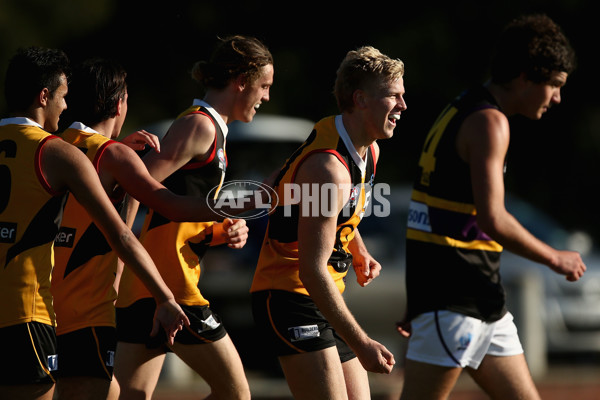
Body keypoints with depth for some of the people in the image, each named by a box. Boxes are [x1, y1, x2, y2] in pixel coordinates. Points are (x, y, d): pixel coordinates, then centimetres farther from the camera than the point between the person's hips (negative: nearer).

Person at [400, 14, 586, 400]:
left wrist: (420, 300, 23)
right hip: (452, 298, -11)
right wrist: (555, 258, -10)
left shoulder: (464, 113, 19)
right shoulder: (489, 122, -13)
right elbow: (492, 219, -23)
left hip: (480, 294, 11)